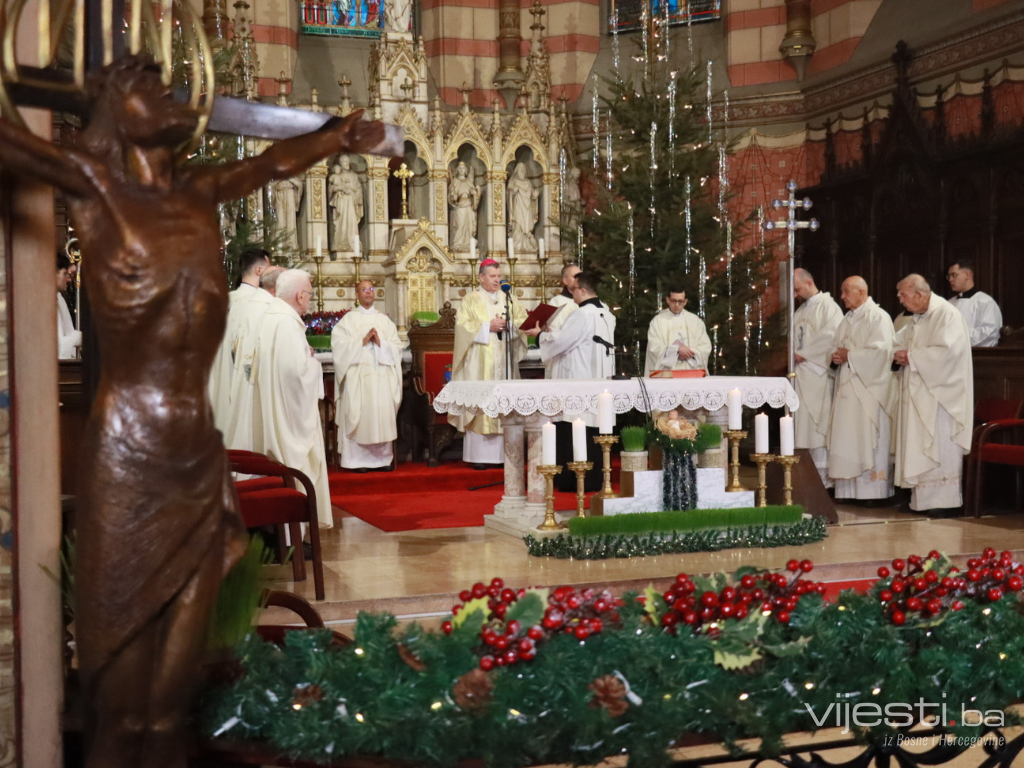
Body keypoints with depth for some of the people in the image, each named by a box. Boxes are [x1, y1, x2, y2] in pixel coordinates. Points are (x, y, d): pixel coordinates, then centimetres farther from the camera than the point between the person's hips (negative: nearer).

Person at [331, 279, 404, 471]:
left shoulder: (384, 320, 16)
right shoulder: (348, 319, 7)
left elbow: (397, 346, 8)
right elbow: (339, 344, -6)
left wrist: (380, 343, -8)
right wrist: (362, 341, -11)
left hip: (382, 376, 3)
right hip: (358, 376, -3)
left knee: (383, 415, -2)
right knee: (359, 415, -6)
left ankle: (382, 458, 4)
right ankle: (359, 459, -2)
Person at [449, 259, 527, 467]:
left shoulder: (509, 299, 15)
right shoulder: (471, 301, 4)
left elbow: (523, 321, 10)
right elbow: (463, 325, -7)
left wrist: (508, 324, -9)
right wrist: (488, 327, -13)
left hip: (504, 361, 3)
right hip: (480, 363, -3)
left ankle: (503, 452, 3)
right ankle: (479, 455, -4)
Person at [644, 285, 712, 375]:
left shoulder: (695, 320, 12)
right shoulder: (658, 321, 5)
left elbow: (705, 347, 7)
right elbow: (654, 348, -3)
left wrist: (688, 354, -8)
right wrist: (677, 349, -12)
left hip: (691, 372, 2)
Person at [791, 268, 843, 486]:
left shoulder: (827, 306, -5)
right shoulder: (800, 311, 20)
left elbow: (830, 336, -16)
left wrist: (804, 354, -13)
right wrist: (793, 355, 3)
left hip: (818, 374, -8)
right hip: (800, 373, 8)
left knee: (819, 425, -8)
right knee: (803, 425, 5)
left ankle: (824, 476, -5)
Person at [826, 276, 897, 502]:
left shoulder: (878, 317, -7)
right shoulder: (847, 320, 18)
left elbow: (880, 351, -18)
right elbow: (836, 347, 21)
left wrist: (849, 356, -12)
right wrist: (836, 357, -2)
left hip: (869, 388, -8)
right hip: (847, 387, 8)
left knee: (868, 440, -7)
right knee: (845, 440, 5)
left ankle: (873, 491, -2)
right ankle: (847, 490, 9)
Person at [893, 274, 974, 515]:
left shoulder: (948, 314, -13)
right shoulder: (918, 319, 14)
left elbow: (948, 351, -24)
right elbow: (899, 342, 25)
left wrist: (912, 357, -17)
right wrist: (900, 354, 3)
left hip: (939, 392, -9)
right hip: (918, 394, 9)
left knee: (940, 448, -5)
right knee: (920, 448, 8)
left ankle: (945, 502, 1)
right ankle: (923, 499, 13)